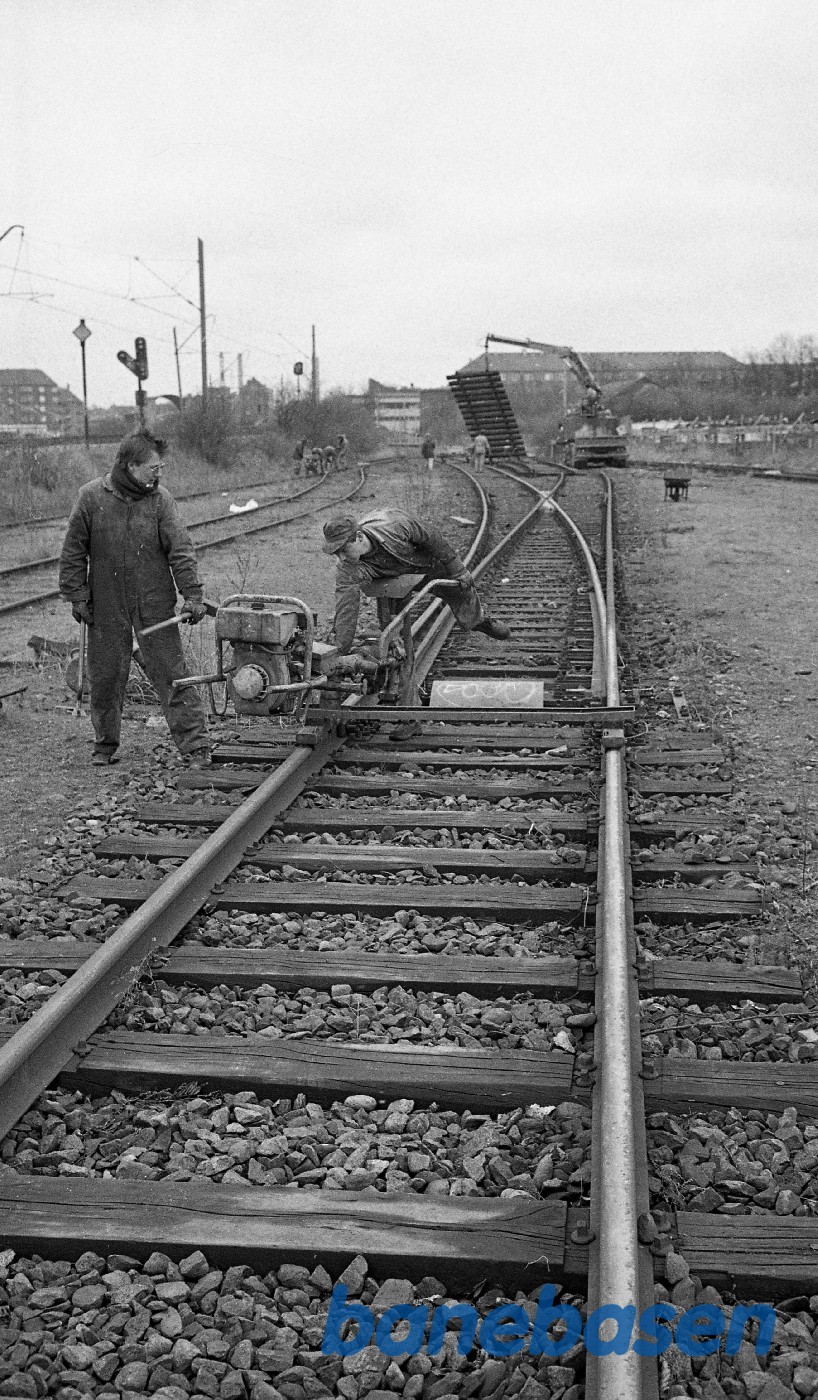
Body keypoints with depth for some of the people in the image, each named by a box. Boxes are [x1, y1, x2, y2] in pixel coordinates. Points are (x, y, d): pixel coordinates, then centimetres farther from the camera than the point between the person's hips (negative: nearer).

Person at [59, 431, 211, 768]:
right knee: (105, 676, 10)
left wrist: (192, 594, -13)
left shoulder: (160, 499, -3)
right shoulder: (90, 497, -4)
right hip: (106, 605, 1)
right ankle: (105, 744, 28)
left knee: (170, 674, -2)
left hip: (155, 604, -1)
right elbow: (74, 551, 2)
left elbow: (180, 549, -5)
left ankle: (196, 746, 0)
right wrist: (76, 596, 0)